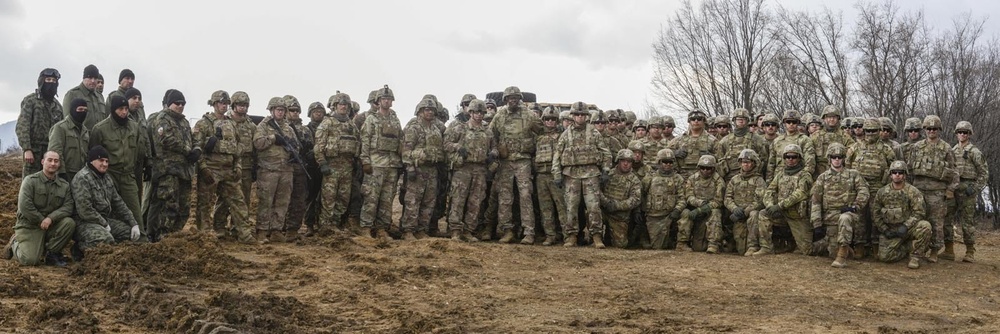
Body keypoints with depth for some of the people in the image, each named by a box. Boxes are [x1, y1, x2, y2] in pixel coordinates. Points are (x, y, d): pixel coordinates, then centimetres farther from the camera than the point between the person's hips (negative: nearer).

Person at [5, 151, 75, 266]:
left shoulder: (64, 185, 6)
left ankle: (51, 252, -5)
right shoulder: (30, 180, -5)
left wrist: (51, 218, -22)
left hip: (52, 225, 4)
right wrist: (41, 221, -14)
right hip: (29, 226, -4)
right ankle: (15, 244, 17)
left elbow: (68, 206, -6)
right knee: (30, 260, -20)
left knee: (69, 223, -26)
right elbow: (24, 206, -15)